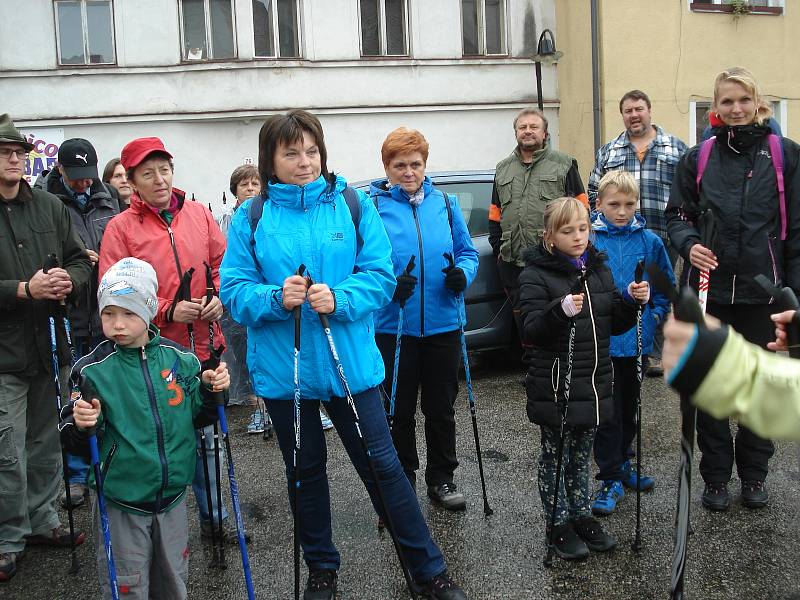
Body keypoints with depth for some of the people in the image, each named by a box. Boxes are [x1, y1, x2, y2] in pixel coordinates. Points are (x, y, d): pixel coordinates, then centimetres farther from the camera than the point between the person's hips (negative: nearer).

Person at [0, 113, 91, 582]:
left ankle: (42, 520, 30)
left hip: (50, 345, 4)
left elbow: (81, 261, 12)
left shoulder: (51, 207, 10)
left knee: (47, 442, 14)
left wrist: (69, 279, -9)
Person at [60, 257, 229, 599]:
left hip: (173, 495, 3)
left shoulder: (179, 359, -2)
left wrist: (211, 391, -8)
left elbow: (196, 417, 10)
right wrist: (82, 426, -29)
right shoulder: (92, 370, -11)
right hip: (120, 503, -3)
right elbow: (76, 443, -8)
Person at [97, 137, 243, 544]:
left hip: (203, 346, 4)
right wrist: (168, 311, -19)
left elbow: (223, 265, 11)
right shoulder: (121, 228, -5)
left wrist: (219, 299, -8)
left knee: (204, 437, 17)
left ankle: (212, 515, 32)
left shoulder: (199, 214, 5)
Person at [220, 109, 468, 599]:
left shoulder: (353, 205, -2)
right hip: (283, 370, 1)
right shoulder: (251, 217, -1)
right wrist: (276, 297, -22)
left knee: (382, 465, 6)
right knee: (305, 472, 16)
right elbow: (234, 289, -3)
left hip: (351, 362, -1)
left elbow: (381, 275, -5)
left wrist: (339, 299, -22)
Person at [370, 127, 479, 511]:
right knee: (399, 411, 10)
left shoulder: (444, 203, 6)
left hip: (443, 324, 3)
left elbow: (468, 252, 9)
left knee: (441, 408, 14)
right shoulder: (372, 206, -4)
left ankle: (441, 479, 30)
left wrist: (462, 274, -13)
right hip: (393, 327, -3)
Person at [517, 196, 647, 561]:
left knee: (581, 455, 19)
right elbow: (532, 331, -19)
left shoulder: (598, 269, 8)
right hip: (555, 388, -6)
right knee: (555, 457, 7)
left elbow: (614, 325, 12)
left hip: (593, 383, 6)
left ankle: (582, 516, 32)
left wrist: (632, 301, -7)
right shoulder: (537, 275, -12)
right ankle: (559, 524, 20)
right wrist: (561, 311, -35)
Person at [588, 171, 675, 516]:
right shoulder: (588, 241, -7)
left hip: (637, 339, 4)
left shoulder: (649, 241, 1)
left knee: (629, 406, 18)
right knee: (607, 412, 1)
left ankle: (621, 463, 35)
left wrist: (656, 313, -1)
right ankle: (611, 478, 11)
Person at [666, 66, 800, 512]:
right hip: (710, 289, 1)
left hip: (763, 291, -1)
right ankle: (716, 476, 22)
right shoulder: (699, 158, 4)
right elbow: (678, 215, 11)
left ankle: (754, 473, 28)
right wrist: (689, 244, -11)